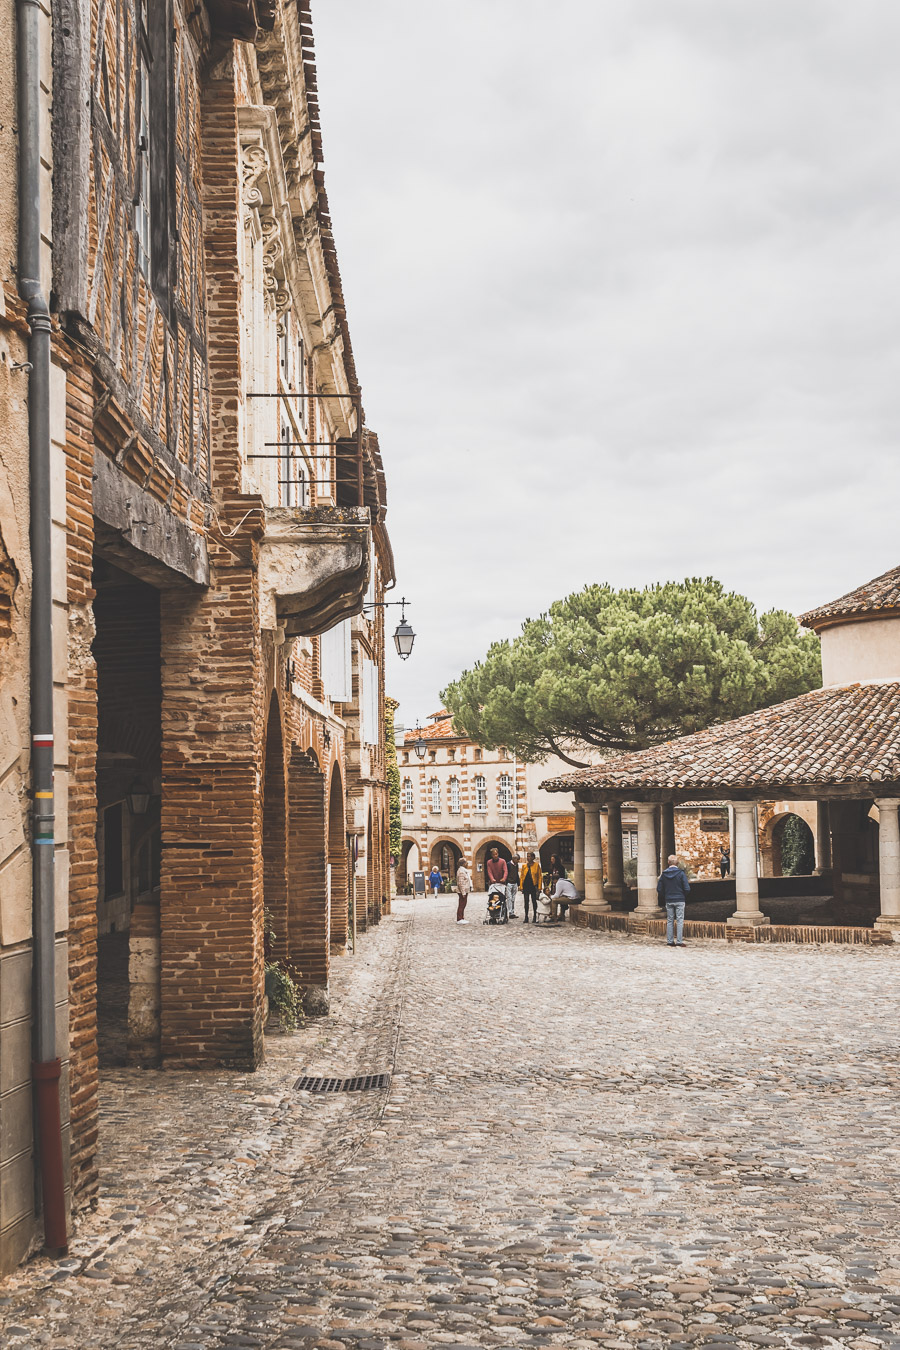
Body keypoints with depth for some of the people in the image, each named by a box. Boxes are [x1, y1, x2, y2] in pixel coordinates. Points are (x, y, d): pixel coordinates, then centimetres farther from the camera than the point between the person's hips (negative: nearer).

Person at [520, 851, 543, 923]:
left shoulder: (536, 865, 0)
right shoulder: (524, 866, 9)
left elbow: (540, 876, 0)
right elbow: (522, 877, 10)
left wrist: (539, 887, -7)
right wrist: (521, 886, 1)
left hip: (533, 886, -3)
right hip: (526, 886, 3)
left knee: (534, 901, 3)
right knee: (526, 901, 3)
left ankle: (535, 917, 11)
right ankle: (526, 917, 8)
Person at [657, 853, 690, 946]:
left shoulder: (664, 874, 1)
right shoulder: (681, 873, -9)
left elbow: (659, 889, 4)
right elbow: (687, 889, -11)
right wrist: (685, 896, 8)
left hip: (668, 901, 3)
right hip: (679, 900, -3)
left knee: (669, 921, 9)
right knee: (680, 921, 1)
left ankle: (669, 941, 10)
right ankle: (679, 942, -3)